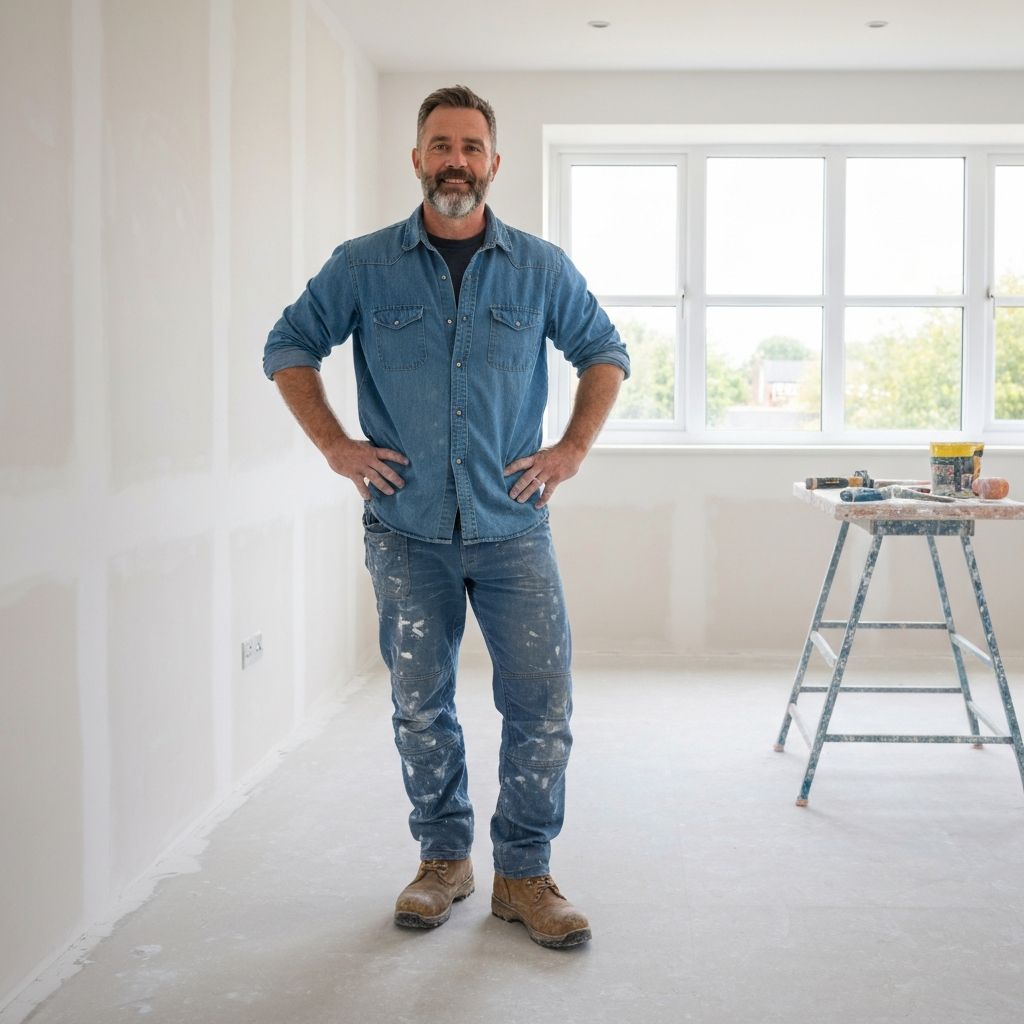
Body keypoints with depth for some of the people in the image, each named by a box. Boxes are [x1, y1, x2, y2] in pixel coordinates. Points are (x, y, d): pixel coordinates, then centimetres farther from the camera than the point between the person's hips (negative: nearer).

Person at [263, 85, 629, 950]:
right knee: (421, 708, 10)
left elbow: (605, 353, 14)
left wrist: (574, 448, 3)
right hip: (408, 530, 0)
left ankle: (524, 874, 14)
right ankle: (443, 859, 27)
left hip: (513, 528, 0)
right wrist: (334, 445, 0)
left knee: (542, 706, -2)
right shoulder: (363, 267, 1)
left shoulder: (541, 268, 3)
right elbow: (289, 347, 10)